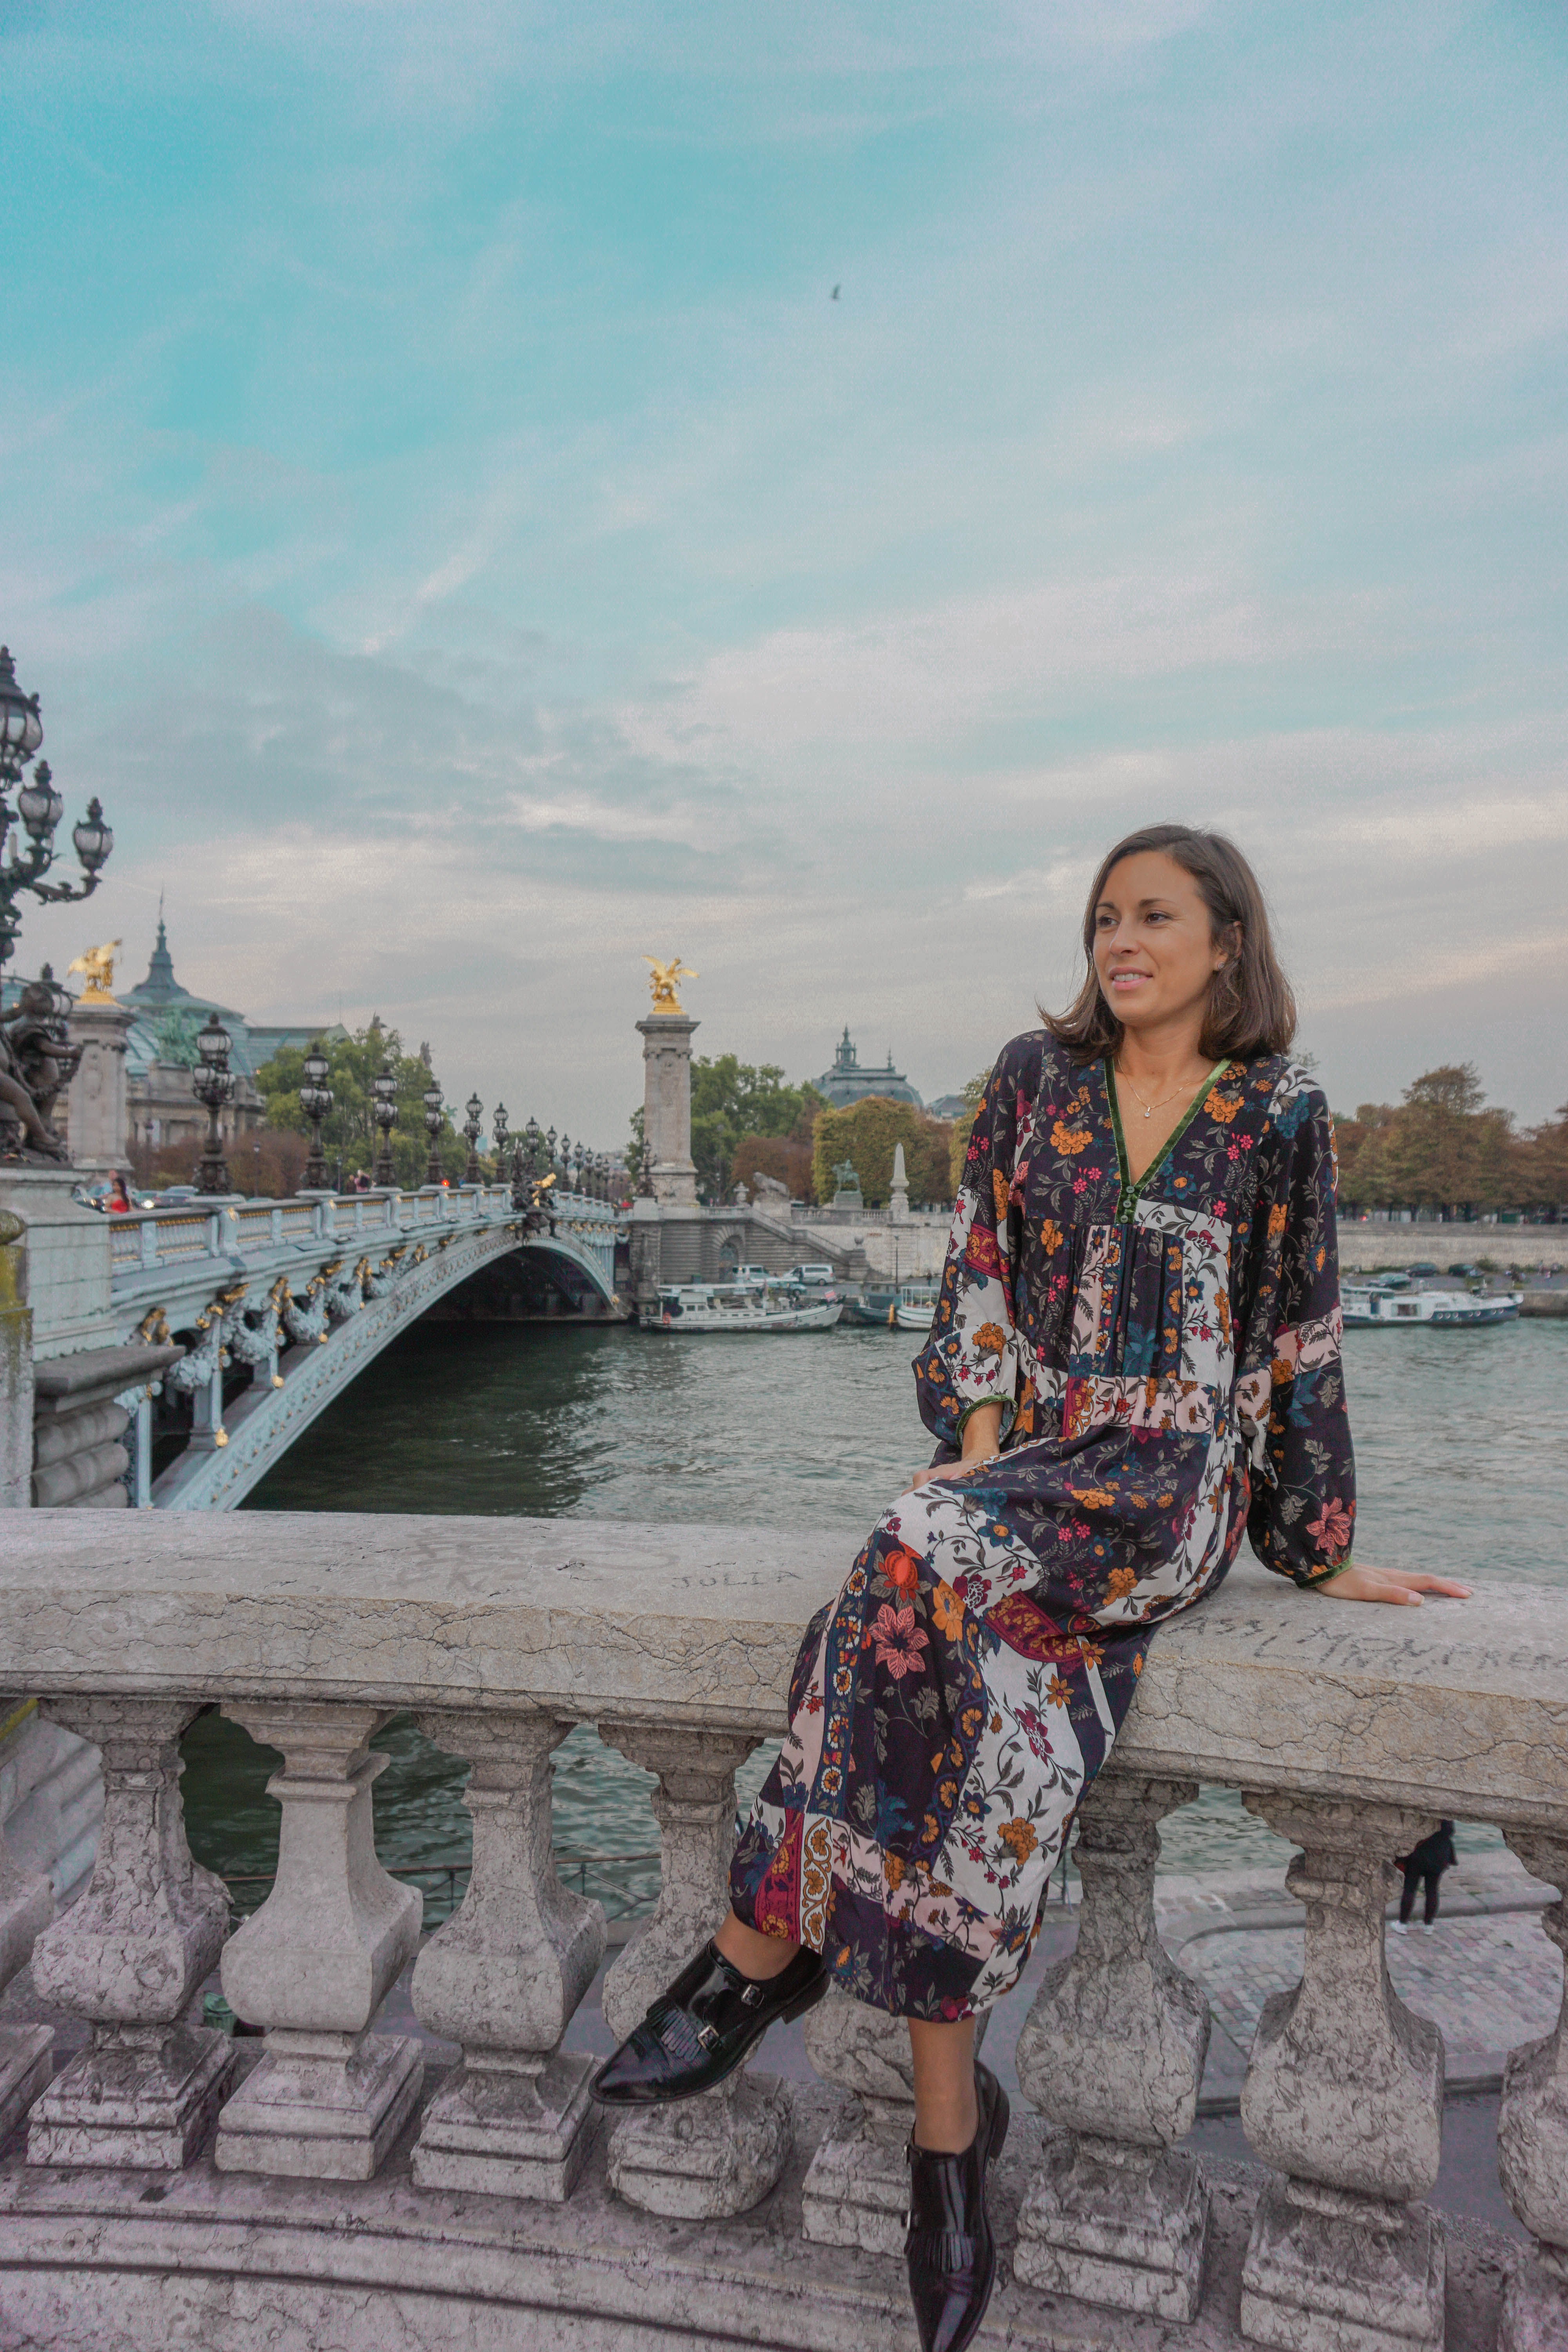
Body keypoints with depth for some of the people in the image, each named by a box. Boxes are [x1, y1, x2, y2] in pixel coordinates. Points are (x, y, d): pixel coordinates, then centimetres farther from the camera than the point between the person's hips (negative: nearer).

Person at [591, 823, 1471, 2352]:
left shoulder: (1278, 1115, 3)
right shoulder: (1036, 1074, 9)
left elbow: (1297, 1341, 6)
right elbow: (980, 1272, 5)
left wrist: (1322, 1551, 8)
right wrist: (982, 1447, -8)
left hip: (1172, 1475, -3)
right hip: (1027, 1450, 3)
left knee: (921, 1564, -31)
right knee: (995, 1691, -27)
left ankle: (762, 1948, -17)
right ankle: (949, 2136, -12)